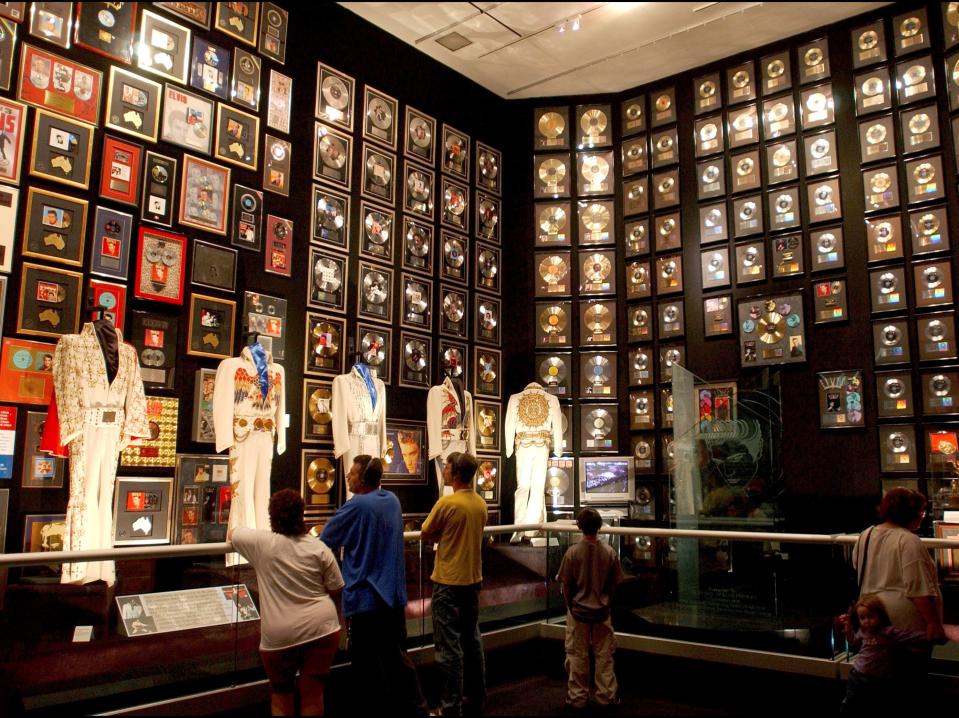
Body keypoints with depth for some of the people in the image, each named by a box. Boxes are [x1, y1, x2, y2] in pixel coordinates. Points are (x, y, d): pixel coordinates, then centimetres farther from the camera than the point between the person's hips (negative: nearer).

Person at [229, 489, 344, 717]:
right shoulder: (319, 547, 0)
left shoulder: (261, 542, -5)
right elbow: (337, 590, 5)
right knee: (313, 694, 11)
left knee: (281, 694, 19)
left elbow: (231, 533, 14)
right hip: (320, 628, 2)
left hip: (279, 635, -1)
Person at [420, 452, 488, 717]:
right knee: (472, 639, 18)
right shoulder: (480, 503, 3)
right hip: (473, 579, 7)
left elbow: (425, 535, -8)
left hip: (449, 582, -7)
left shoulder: (447, 502, -19)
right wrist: (443, 536, 4)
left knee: (449, 645, 0)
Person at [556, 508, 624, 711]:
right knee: (604, 655, 14)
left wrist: (570, 605, 8)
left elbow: (565, 584, -8)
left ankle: (577, 697, 20)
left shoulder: (572, 552, -15)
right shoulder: (609, 552, -10)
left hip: (578, 610, -1)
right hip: (602, 611, 1)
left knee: (578, 655, 11)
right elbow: (614, 583, -1)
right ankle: (606, 695, 23)